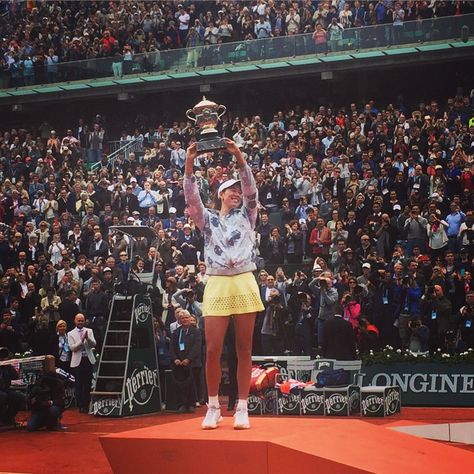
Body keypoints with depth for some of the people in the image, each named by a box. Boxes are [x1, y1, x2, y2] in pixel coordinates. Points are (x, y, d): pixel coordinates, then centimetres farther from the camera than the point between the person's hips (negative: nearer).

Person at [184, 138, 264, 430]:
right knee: (213, 350, -5)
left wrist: (239, 158, -16)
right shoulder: (208, 219, 14)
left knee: (244, 350, 1)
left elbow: (251, 189, -2)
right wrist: (189, 165, -16)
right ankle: (214, 408, 7)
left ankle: (242, 409, 5)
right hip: (217, 286, 0)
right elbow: (192, 198, -2)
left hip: (244, 284, 0)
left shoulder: (246, 215, 14)